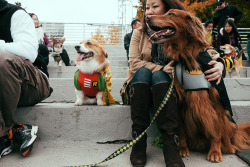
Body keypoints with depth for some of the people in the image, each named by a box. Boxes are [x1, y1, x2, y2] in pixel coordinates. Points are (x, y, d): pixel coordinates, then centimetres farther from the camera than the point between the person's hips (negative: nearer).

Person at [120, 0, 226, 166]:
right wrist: (161, 69, -19)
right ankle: (138, 140, -32)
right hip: (139, 86, 1)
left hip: (166, 87, 0)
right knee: (143, 71, -30)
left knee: (158, 75, -32)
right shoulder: (139, 33, 9)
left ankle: (170, 144, -37)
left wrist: (219, 64, -23)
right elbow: (134, 62, -4)